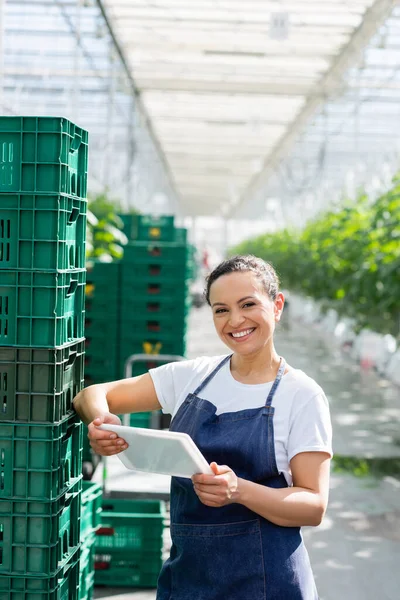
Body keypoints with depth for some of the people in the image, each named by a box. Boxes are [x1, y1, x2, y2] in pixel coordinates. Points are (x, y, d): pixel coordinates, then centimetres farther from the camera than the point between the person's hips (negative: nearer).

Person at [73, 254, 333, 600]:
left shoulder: (301, 395, -7)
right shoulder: (192, 376, 4)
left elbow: (314, 506, -11)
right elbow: (95, 395, 6)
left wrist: (239, 491, -29)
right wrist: (100, 421, -17)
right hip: (185, 570, 4)